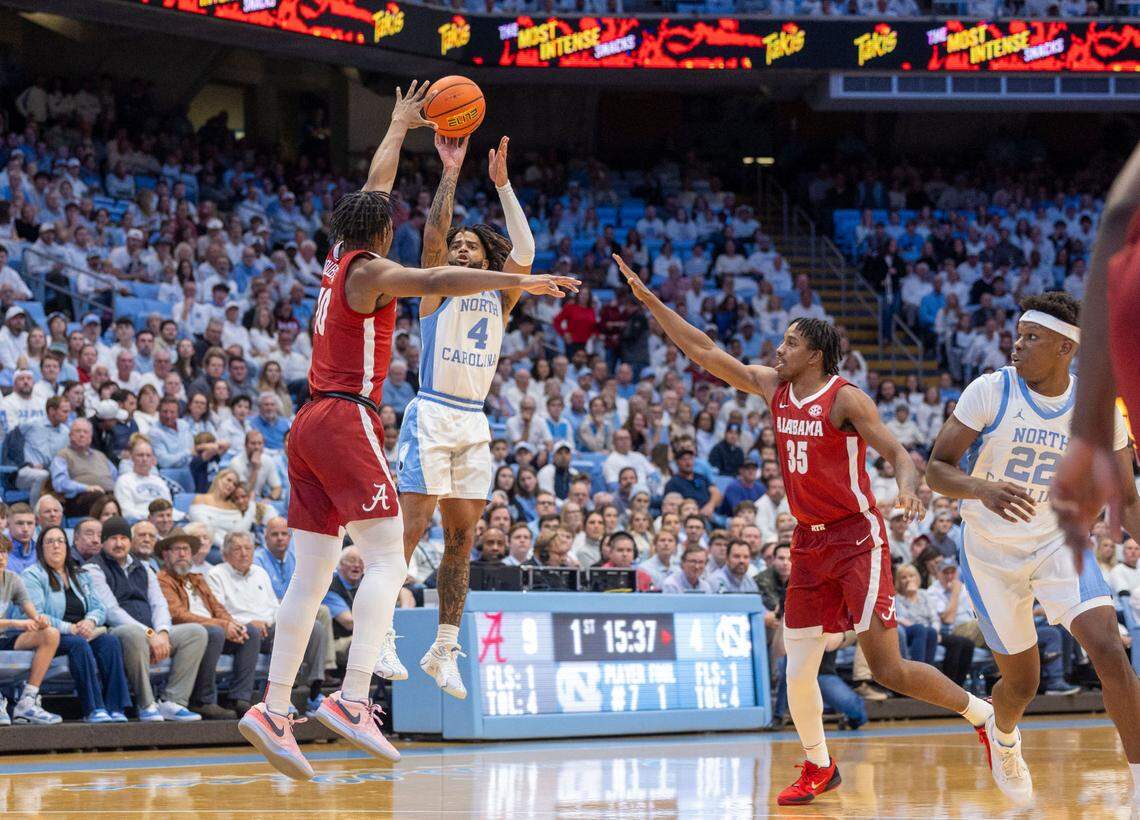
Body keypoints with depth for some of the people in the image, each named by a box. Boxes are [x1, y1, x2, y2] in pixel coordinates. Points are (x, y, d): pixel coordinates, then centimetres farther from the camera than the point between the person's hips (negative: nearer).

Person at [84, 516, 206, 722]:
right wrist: (149, 634, -20)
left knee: (196, 632, -12)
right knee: (134, 634, -41)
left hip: (153, 635, 7)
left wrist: (162, 633, -10)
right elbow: (111, 611, -11)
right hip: (116, 633, -7)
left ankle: (172, 702, -20)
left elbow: (159, 604, 13)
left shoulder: (143, 568, 24)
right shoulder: (93, 569, 2)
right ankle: (146, 705, -30)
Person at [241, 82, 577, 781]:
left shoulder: (338, 261, 17)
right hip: (347, 418, -9)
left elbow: (374, 192, 33)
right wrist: (519, 281, -26)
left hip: (311, 425, 9)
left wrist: (399, 129, 45)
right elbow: (436, 281, -23)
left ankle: (274, 710, -2)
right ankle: (352, 698, -28)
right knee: (388, 558, -14)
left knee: (312, 575, 5)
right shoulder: (370, 271, -6)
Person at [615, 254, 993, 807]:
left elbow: (898, 454, -19)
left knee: (888, 668, -11)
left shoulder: (845, 399, -13)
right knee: (798, 671, 3)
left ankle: (988, 716, 6)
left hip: (857, 538, -7)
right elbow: (704, 353, 9)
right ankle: (818, 768, 21)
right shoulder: (773, 387, 6)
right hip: (809, 543, 7)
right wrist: (648, 299, 6)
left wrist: (907, 486, -42)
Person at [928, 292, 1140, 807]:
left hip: (1058, 542, 1)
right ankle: (1002, 737, 47)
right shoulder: (990, 392, -17)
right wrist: (983, 489, -38)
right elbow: (936, 469, -17)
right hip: (992, 551, -1)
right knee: (1021, 681, 8)